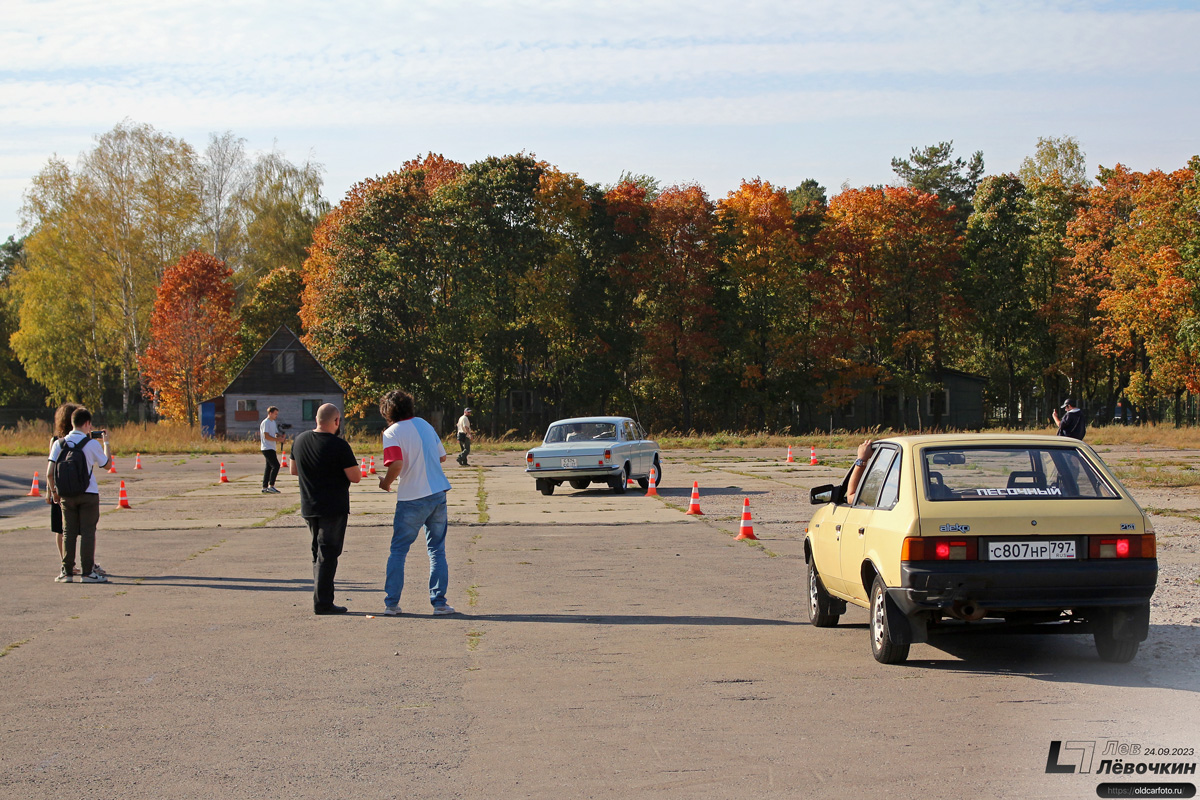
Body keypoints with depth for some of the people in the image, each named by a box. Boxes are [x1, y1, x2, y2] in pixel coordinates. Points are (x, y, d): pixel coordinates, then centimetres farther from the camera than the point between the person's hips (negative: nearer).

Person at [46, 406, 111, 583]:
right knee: (87, 532, 0)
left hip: (66, 495, 3)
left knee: (68, 533, 9)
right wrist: (105, 443, 15)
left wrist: (54, 491, 11)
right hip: (89, 494, -3)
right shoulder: (92, 444, -7)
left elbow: (49, 473, -2)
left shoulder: (59, 443, 1)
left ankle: (66, 572, 8)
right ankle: (87, 572, -2)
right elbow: (107, 465, 5)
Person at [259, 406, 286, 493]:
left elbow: (275, 434, 23)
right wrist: (278, 439, -20)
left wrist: (281, 437, 2)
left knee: (269, 467, 10)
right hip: (267, 448, -10)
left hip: (271, 448, 10)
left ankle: (265, 487, 13)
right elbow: (266, 436, -18)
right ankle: (271, 486, -14)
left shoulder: (273, 423, 19)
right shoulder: (265, 423, -11)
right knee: (276, 465, -15)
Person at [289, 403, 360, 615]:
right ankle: (322, 602, -5)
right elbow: (355, 477, -15)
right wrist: (349, 466, 5)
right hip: (334, 508, -6)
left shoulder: (300, 440, 4)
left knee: (319, 553, 16)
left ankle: (323, 598, 18)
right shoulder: (338, 445, -17)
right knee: (328, 554, -3)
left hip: (309, 508, 6)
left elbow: (293, 470, 17)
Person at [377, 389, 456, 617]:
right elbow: (442, 456, 14)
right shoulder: (424, 424, 9)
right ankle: (439, 602, 7)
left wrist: (386, 482, -3)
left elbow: (396, 464, -21)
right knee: (437, 551, 10)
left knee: (398, 551, 7)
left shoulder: (391, 433, -9)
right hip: (438, 494, 4)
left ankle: (391, 603, 4)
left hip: (412, 499, -4)